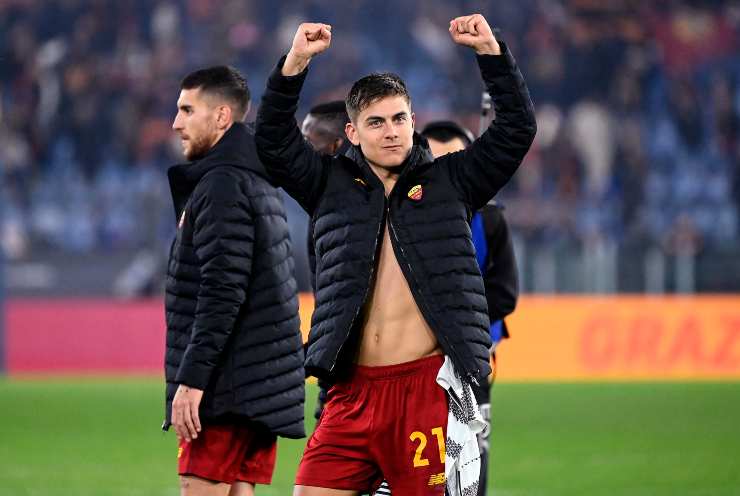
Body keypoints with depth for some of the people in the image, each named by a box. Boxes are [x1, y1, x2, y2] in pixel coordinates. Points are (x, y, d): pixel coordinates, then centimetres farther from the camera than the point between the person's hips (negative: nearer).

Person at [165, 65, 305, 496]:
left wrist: (192, 377, -23)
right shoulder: (257, 182, 20)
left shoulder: (222, 186, -12)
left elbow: (223, 291, -21)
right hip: (263, 381, 10)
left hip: (229, 387, -10)